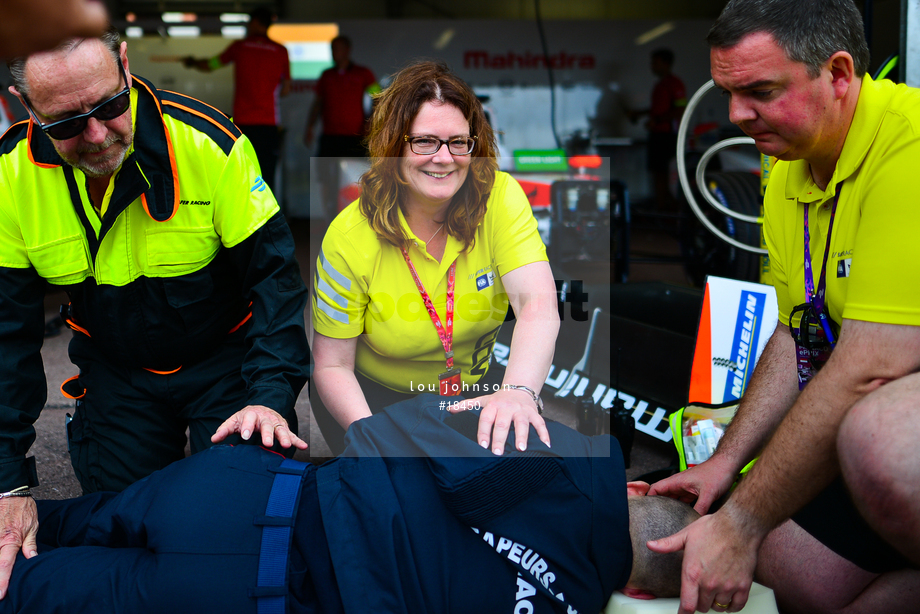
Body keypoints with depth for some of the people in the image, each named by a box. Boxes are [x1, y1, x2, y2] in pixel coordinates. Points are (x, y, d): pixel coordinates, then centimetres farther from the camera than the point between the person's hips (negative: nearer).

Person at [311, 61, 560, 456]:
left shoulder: (501, 199, -18)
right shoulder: (351, 237, -21)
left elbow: (539, 303, -33)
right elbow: (332, 365, -16)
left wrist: (518, 391, -53)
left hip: (476, 386, 2)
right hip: (374, 395, -2)